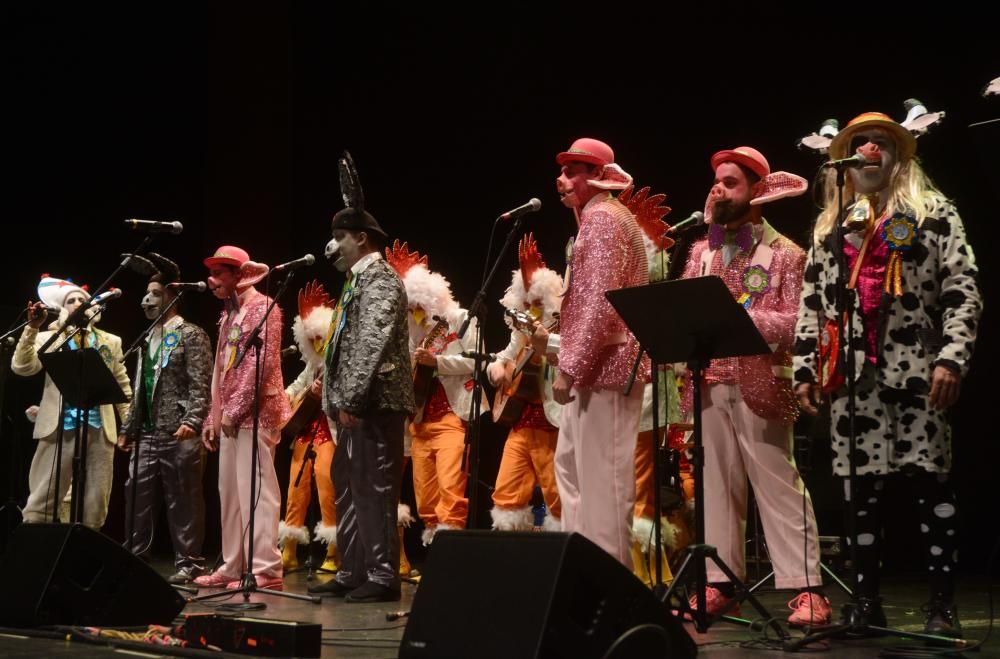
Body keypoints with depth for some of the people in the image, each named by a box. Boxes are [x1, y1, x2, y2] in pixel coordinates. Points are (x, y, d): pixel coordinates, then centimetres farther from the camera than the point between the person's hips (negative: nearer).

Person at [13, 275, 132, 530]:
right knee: (41, 501, -5)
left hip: (100, 429, 2)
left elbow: (122, 385, 14)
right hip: (60, 428, -2)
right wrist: (32, 327, -14)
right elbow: (22, 366, -5)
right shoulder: (49, 338, 10)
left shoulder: (110, 342, 16)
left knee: (95, 504, 5)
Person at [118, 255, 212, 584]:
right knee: (137, 498, 5)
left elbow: (201, 386, -11)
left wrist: (192, 422, -22)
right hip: (147, 435, 7)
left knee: (183, 502, -2)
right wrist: (127, 429, 19)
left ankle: (188, 564, 4)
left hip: (179, 434, -7)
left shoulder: (191, 335, -3)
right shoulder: (148, 339, 20)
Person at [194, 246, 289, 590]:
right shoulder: (228, 314, 21)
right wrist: (214, 416, 17)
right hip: (229, 416, 9)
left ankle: (265, 569, -10)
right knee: (230, 492, 10)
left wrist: (234, 410, -17)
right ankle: (234, 566, 16)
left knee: (255, 491, -11)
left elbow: (262, 362, -16)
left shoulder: (261, 306, -6)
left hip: (254, 412, -9)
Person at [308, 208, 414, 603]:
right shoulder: (358, 280, 21)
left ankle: (382, 577, -5)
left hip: (374, 403, -10)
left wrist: (351, 399, -23)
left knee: (374, 489, -9)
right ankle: (352, 573, 17)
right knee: (347, 487, 12)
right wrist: (338, 402, 16)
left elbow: (374, 343, -20)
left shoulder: (380, 278, -9)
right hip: (356, 406, 10)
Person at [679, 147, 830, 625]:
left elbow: (793, 323, -8)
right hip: (711, 384, 5)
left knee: (778, 485, -5)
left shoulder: (785, 253, 0)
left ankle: (806, 589, -4)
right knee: (717, 484, 6)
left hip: (759, 383, -5)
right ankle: (719, 583, 11)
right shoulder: (701, 252, 16)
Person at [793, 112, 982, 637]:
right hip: (851, 376, 3)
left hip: (916, 372, -3)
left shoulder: (934, 213, 8)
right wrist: (804, 368, 10)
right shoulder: (830, 226, 19)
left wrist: (952, 358, -12)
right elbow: (811, 304, 19)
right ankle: (867, 600, 10)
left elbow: (963, 291, -1)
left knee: (928, 480, -5)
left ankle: (943, 604, 1)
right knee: (860, 487, 3)